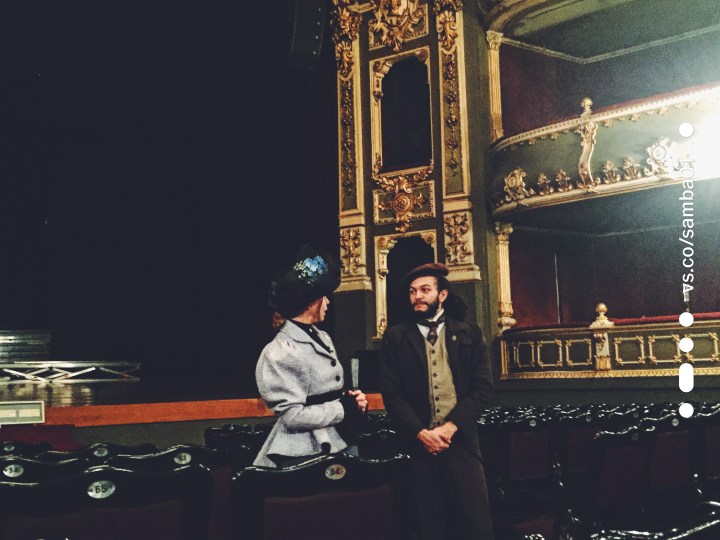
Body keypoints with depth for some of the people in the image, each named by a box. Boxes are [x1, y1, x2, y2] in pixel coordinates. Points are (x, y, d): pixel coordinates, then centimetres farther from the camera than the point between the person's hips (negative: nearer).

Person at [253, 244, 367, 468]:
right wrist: (344, 408, -15)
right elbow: (293, 416, -21)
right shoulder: (281, 352, -16)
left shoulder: (322, 338, 10)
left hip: (333, 446, 8)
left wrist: (352, 400, -1)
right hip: (303, 455, -8)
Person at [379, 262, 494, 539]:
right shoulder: (395, 337, 6)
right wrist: (420, 433, -12)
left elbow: (483, 387, 0)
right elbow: (391, 392, -1)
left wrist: (450, 427, -11)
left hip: (460, 439, 0)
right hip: (418, 442, 0)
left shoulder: (469, 334, 7)